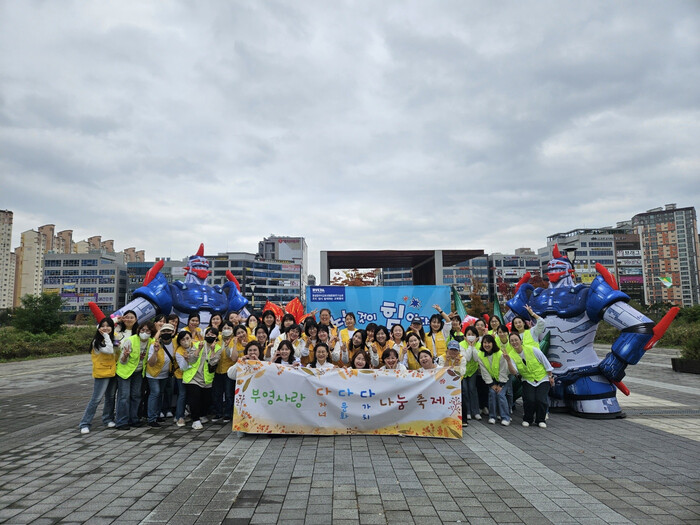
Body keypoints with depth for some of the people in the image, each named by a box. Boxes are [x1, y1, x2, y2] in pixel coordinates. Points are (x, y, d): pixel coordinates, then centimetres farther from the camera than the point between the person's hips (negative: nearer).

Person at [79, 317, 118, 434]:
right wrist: (105, 335, -20)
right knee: (96, 399, -7)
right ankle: (85, 424, 1)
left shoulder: (113, 339, 10)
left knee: (110, 398, 14)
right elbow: (109, 350, -25)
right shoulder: (96, 342, -12)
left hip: (112, 372, 7)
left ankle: (108, 419, 26)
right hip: (101, 373, -7)